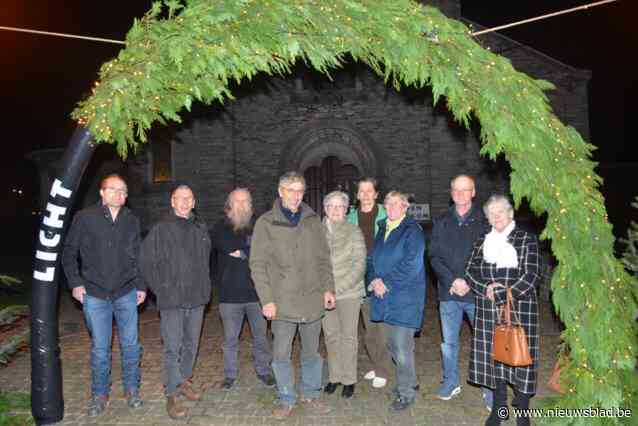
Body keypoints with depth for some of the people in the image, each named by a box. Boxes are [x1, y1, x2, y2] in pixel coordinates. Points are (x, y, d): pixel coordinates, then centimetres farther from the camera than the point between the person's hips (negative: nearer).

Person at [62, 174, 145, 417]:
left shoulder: (132, 221, 5)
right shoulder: (85, 218, -2)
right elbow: (69, 253, 3)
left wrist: (141, 285, 7)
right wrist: (75, 282, -3)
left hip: (126, 293, 2)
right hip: (95, 295, -2)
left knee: (130, 344, 9)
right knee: (99, 347, 8)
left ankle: (131, 389, 26)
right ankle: (100, 394, 25)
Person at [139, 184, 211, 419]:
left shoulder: (201, 228, 7)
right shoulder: (160, 229, -6)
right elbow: (145, 261, -5)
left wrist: (204, 286, 9)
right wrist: (160, 289, -5)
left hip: (197, 299, 4)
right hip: (172, 300, -4)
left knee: (191, 344, 15)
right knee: (173, 348, 1)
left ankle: (185, 380, 34)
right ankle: (172, 394, 13)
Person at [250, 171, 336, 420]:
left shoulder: (313, 220, 6)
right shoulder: (266, 223, -3)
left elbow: (324, 259, 11)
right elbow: (258, 265, -5)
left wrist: (328, 288, 2)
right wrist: (267, 300, -10)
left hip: (312, 300, 3)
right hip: (283, 303, -2)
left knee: (311, 353, 15)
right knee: (281, 355, 7)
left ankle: (311, 395, 33)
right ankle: (286, 400, 26)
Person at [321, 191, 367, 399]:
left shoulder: (354, 232, -3)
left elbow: (359, 265, -8)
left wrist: (338, 287, -15)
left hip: (349, 292, -2)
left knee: (348, 337, 4)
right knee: (331, 336, 11)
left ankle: (349, 380, 18)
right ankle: (334, 376, 26)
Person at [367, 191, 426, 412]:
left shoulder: (412, 231, -9)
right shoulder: (383, 228, 14)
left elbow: (411, 265, -17)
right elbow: (372, 258, 15)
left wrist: (386, 284, -16)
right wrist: (374, 279, -4)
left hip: (405, 296, -7)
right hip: (385, 296, 8)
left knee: (402, 346, -4)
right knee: (392, 344, 16)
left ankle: (406, 393, 13)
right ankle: (409, 382, 35)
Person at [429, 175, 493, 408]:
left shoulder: (484, 221, -2)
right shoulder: (442, 223, 8)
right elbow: (434, 257, 2)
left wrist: (469, 283, -12)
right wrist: (453, 281, -11)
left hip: (477, 293, -3)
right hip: (448, 293, 3)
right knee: (449, 342, 14)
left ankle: (490, 388, 19)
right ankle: (451, 382, 32)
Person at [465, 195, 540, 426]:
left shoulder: (527, 239, -1)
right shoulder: (482, 241, 11)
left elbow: (531, 276, -9)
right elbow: (470, 271, 7)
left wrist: (500, 294, -15)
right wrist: (486, 288, -12)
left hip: (519, 307, -3)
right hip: (488, 309, 3)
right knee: (494, 355, 8)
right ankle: (499, 406, 25)